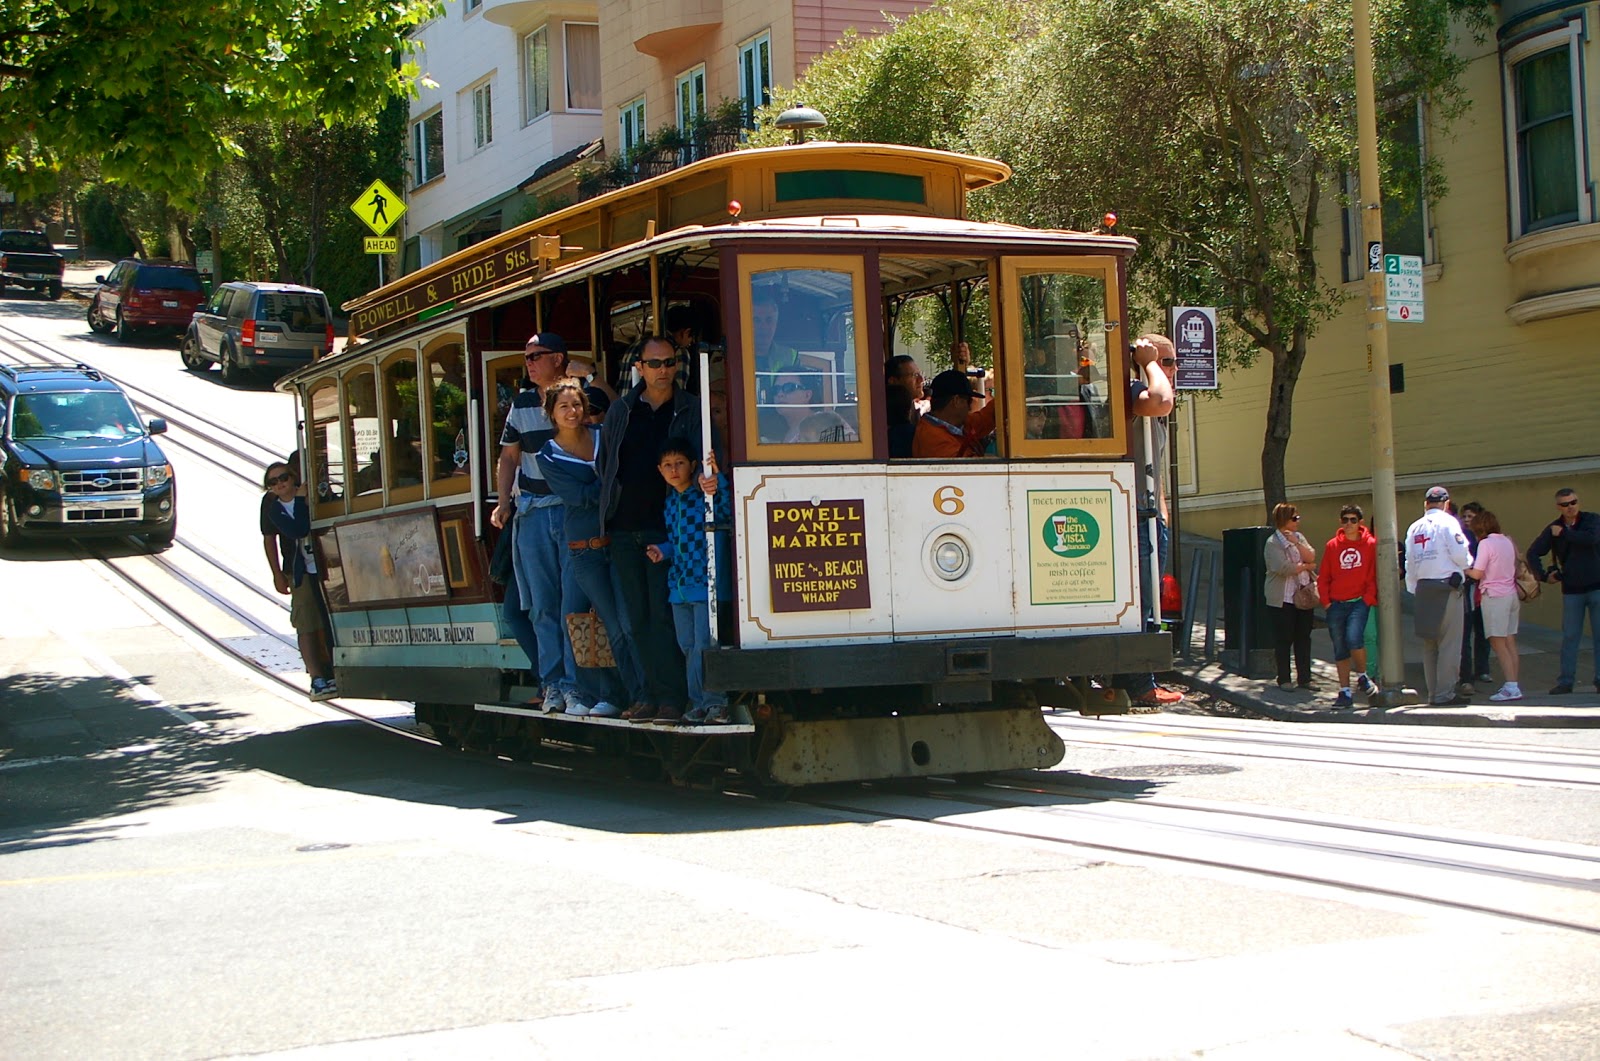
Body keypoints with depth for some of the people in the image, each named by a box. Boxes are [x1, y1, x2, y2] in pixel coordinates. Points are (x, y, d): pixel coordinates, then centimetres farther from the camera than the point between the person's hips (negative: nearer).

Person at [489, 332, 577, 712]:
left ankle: (575, 681, -3)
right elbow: (509, 456, 20)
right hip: (532, 511, 4)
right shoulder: (521, 404, 14)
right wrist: (504, 501, 10)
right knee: (543, 603, 3)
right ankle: (552, 683, 7)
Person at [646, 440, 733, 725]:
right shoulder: (671, 501, 14)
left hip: (707, 583, -8)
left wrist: (718, 482, -47)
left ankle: (714, 702, -1)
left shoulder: (706, 495, -9)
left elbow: (726, 511, -30)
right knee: (688, 646, 11)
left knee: (704, 645, -10)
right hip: (679, 584, 8)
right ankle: (699, 702, 19)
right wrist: (663, 551, 5)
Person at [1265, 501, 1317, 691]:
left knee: (1304, 637, 6)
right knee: (1284, 639, -1)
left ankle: (1305, 678, 12)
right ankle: (1283, 679, 7)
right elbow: (1283, 568, -21)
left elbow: (1311, 558, 0)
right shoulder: (1273, 543, -9)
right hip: (1283, 599, -6)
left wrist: (1297, 543, -13)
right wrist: (1306, 566, -7)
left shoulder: (1299, 537, 12)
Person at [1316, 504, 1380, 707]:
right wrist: (1326, 601, 0)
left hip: (1360, 601, -3)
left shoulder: (1370, 544, 1)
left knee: (1353, 637, -23)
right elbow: (1323, 577, 9)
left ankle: (1362, 677, 2)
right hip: (1336, 604, 3)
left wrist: (1369, 598, -8)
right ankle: (1345, 692, 12)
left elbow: (1374, 575, 1)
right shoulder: (1332, 545, 6)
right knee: (1340, 649, 5)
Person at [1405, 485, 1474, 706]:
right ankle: (1445, 693, -8)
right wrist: (1468, 563, 8)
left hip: (1423, 588, 6)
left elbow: (1410, 562, 13)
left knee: (1430, 644, 11)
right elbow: (1460, 553, -13)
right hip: (1447, 587, -6)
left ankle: (1433, 692, 13)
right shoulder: (1447, 522, -5)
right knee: (1449, 642, -5)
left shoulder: (1414, 528, 13)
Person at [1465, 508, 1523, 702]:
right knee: (1510, 642, 9)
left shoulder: (1486, 543, -11)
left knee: (1498, 643, -7)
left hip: (1494, 596, -8)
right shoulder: (1507, 542, 11)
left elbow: (1477, 574, -16)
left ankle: (1511, 687, -14)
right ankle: (1513, 684, 9)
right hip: (1511, 593, 8)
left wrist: (1465, 570, 3)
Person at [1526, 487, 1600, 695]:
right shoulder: (1553, 529, 5)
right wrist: (1543, 575, -5)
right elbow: (1533, 553, 6)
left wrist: (1564, 533, -15)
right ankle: (1566, 681, 3)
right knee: (1569, 637, 2)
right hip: (1571, 590, 2)